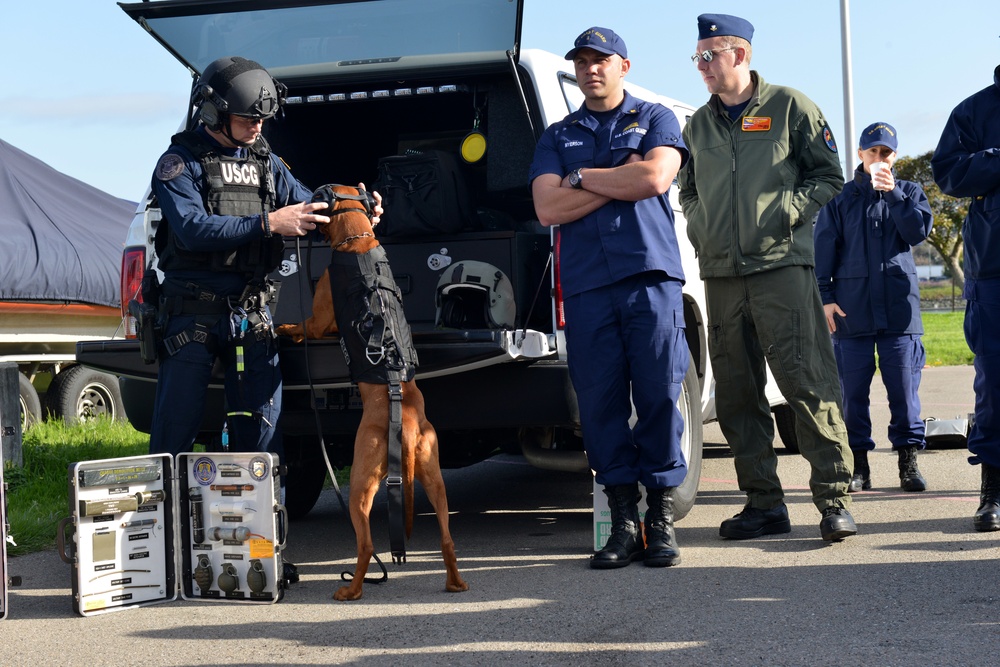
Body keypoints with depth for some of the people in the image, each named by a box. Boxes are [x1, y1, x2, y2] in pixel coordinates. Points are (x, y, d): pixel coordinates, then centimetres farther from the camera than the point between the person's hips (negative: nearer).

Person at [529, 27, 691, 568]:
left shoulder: (655, 119, 14)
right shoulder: (557, 137, 20)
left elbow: (656, 178, -6)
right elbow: (547, 209, 4)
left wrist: (581, 177, 2)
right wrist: (620, 181, -1)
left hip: (651, 278, -2)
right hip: (586, 286, 2)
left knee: (659, 397, -6)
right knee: (600, 403, -2)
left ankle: (661, 520, 1)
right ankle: (624, 523, 4)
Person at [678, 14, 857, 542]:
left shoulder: (789, 107, 4)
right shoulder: (698, 126, 17)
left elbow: (828, 177, 5)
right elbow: (687, 192, 27)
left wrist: (787, 212, -8)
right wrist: (699, 228, 8)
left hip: (782, 265, -5)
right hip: (721, 275, 5)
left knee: (807, 382, -11)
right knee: (736, 394, 4)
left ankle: (833, 498, -7)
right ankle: (764, 503, 10)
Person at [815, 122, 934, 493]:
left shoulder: (909, 192, 13)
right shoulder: (841, 198, 11)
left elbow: (919, 231, -4)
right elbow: (823, 249, 8)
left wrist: (892, 193, -12)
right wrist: (825, 296, -1)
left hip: (899, 306, 0)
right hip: (852, 307, 0)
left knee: (904, 388, -2)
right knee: (852, 390, 0)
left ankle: (908, 463, 5)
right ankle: (858, 467, 6)